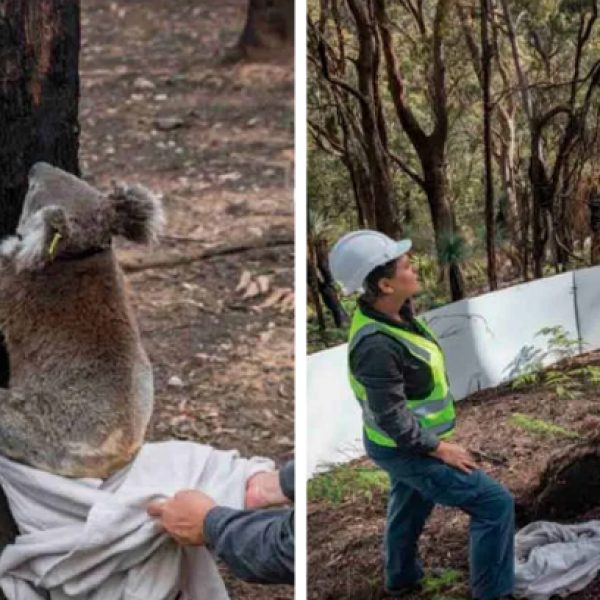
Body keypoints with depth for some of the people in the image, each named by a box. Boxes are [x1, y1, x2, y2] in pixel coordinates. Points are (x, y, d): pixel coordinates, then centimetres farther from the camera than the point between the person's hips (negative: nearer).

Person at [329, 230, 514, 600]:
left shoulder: (392, 311, -8)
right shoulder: (376, 345, -36)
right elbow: (392, 418, -30)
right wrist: (439, 449, -19)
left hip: (410, 442, 10)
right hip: (409, 450, -10)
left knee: (410, 507, 31)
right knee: (495, 504, -6)